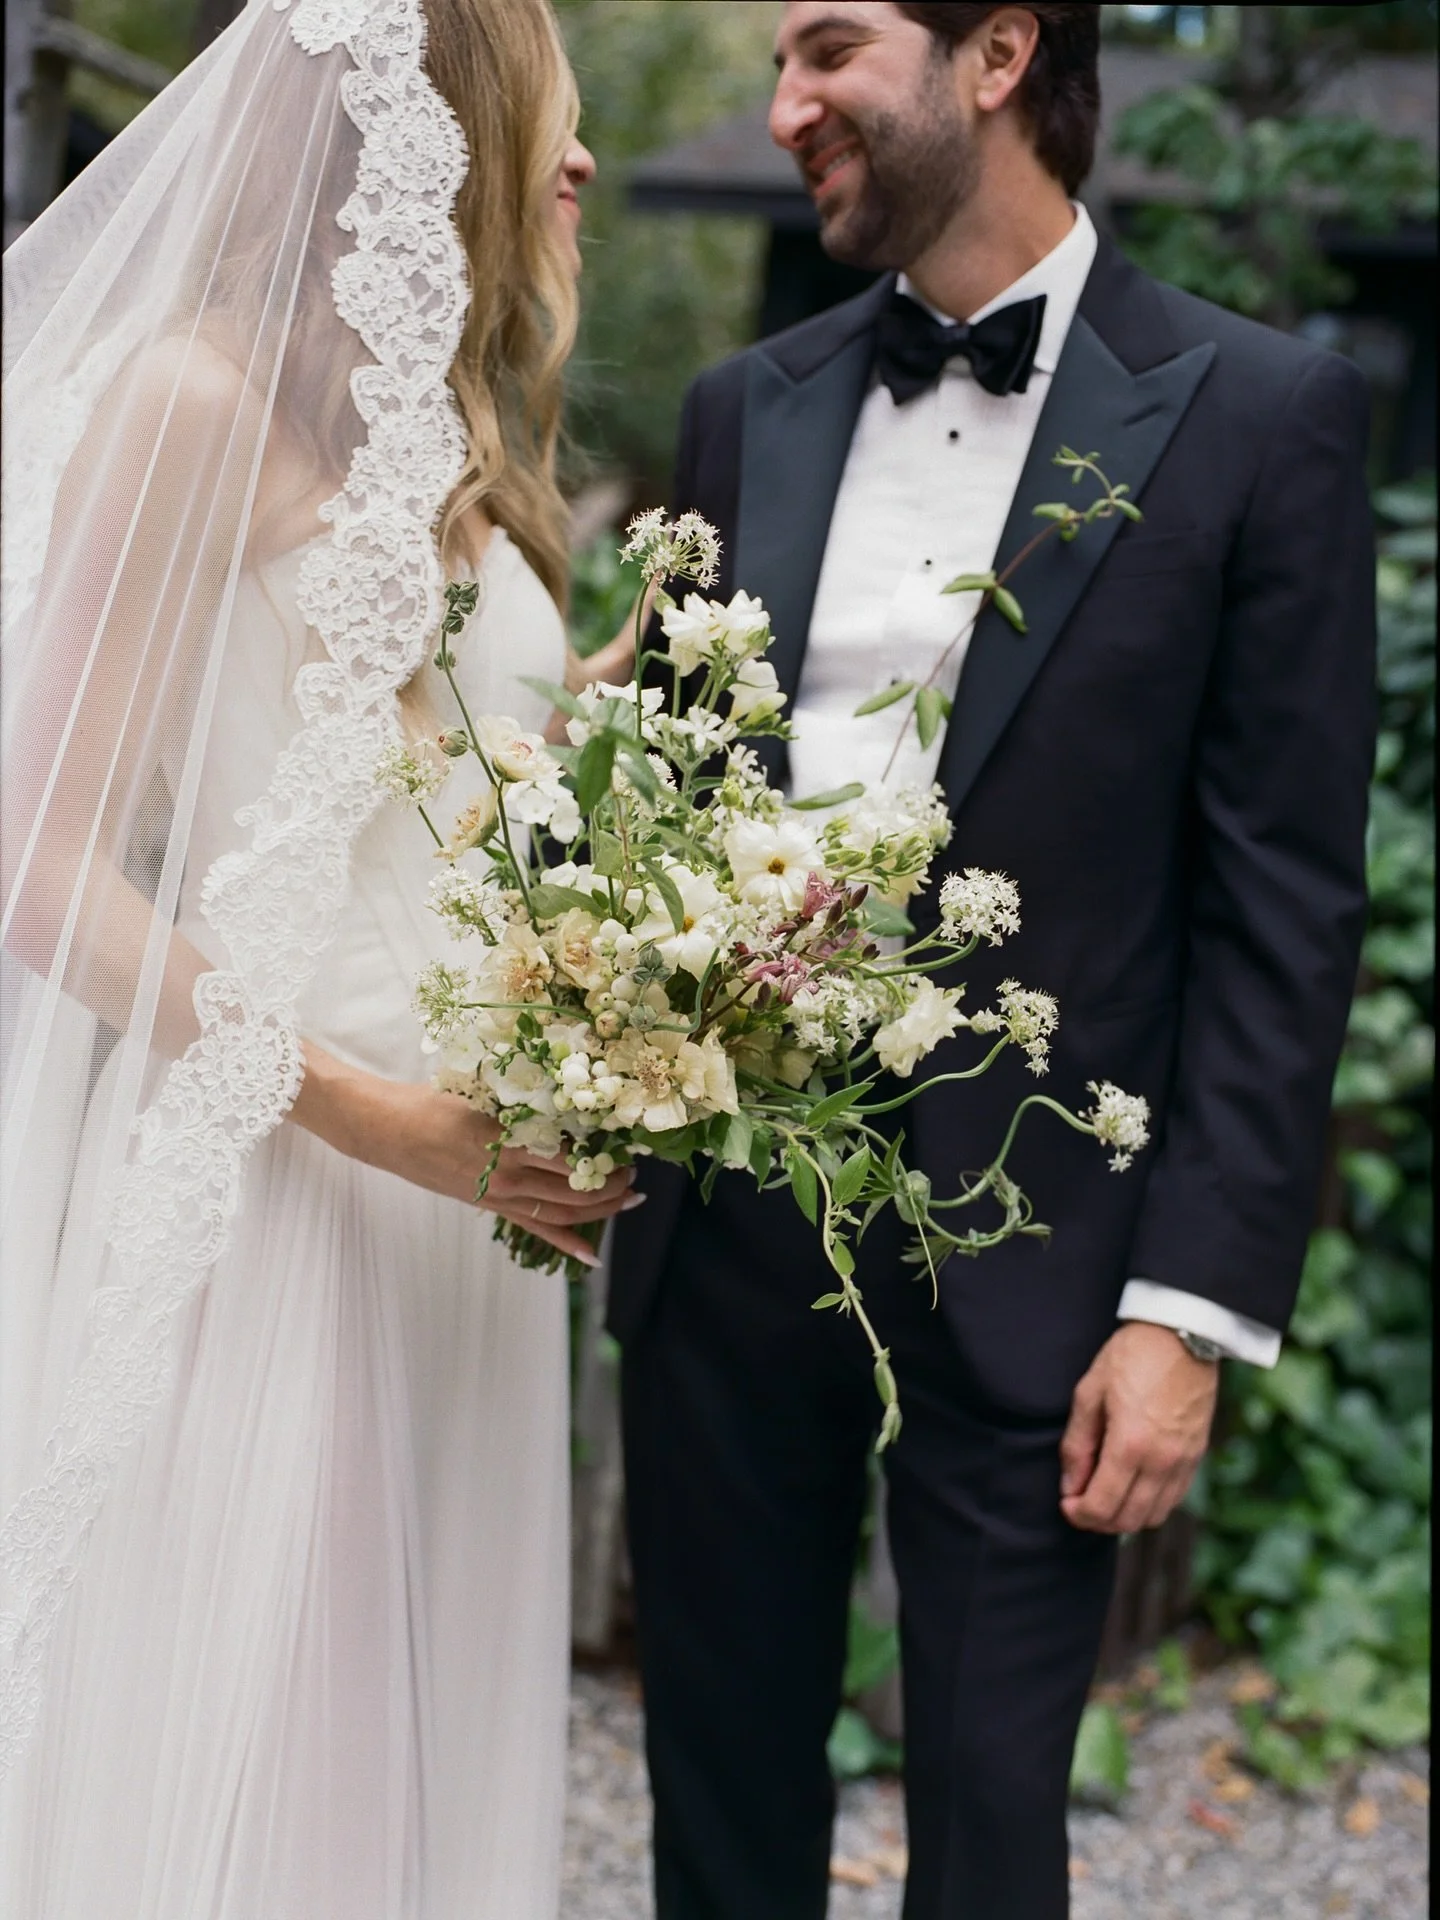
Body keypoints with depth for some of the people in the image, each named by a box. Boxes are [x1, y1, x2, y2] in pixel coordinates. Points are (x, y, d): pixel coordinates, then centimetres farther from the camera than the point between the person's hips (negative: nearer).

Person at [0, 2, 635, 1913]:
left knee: (408, 1746, 12)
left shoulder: (457, 448, 15)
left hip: (466, 1198, 7)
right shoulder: (201, 402, -8)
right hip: (250, 1190, -7)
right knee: (217, 1743, 2)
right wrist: (362, 1112, -18)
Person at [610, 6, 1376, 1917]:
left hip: (1024, 1255, -4)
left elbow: (1284, 910, -7)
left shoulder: (1258, 414, -4)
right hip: (722, 1224, 4)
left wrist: (1196, 1307, -11)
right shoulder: (748, 408, 9)